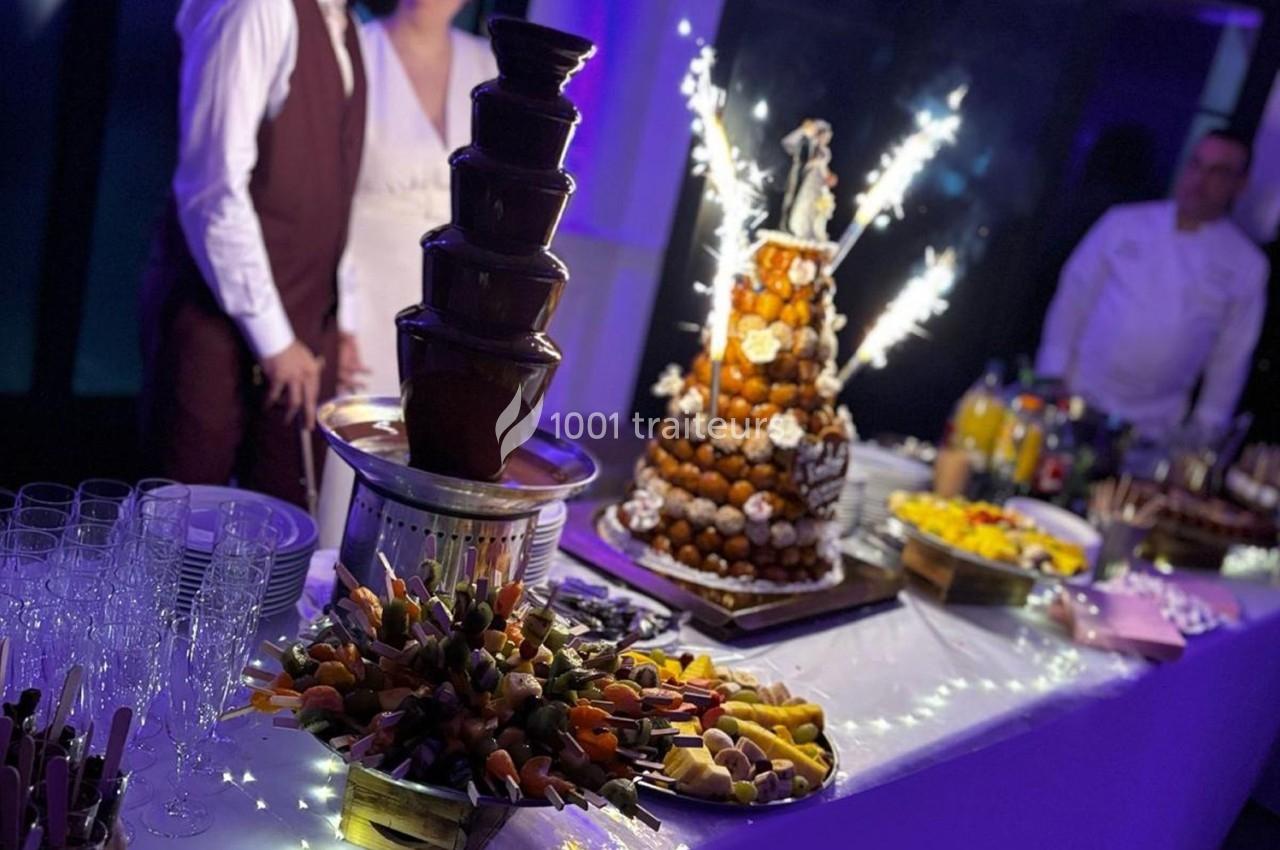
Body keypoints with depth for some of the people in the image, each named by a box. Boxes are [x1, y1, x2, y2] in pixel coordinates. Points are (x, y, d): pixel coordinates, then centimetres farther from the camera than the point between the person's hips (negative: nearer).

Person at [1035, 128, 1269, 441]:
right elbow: (1074, 298, 1)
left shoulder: (1247, 265, 1)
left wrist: (1205, 429, 3)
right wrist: (1051, 380, -3)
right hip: (1077, 401, 0)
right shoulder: (1124, 222, 1)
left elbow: (1231, 355, 4)